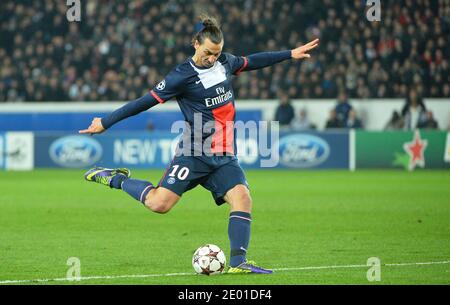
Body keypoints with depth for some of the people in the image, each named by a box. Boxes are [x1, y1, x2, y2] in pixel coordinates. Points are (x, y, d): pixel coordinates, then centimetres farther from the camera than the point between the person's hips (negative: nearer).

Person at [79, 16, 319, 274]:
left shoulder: (225, 62, 8)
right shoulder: (182, 76, -11)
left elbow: (251, 62, 28)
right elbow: (146, 102, -8)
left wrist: (290, 54, 32)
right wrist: (105, 123, -5)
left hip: (225, 157, 5)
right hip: (194, 154, -5)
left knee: (242, 197, -17)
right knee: (159, 203, -15)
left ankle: (238, 262, -18)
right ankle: (117, 179, 11)